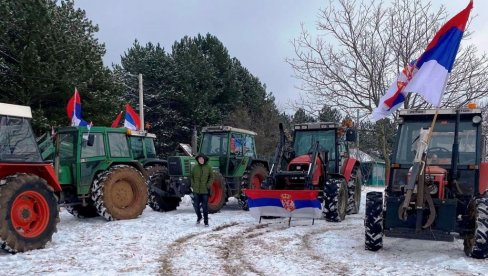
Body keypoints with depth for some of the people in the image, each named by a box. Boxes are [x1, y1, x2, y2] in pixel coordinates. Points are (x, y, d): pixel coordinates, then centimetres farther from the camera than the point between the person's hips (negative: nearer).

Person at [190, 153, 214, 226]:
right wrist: (193, 185, 2)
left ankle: (206, 221, 11)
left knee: (205, 206, 1)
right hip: (196, 190, 2)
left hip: (205, 190, -2)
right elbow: (191, 176, 11)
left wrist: (208, 186, -7)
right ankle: (199, 217, 32)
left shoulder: (208, 167, -2)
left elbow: (211, 177, 3)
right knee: (196, 205, 6)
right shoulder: (195, 167, 2)